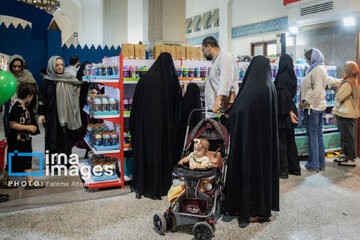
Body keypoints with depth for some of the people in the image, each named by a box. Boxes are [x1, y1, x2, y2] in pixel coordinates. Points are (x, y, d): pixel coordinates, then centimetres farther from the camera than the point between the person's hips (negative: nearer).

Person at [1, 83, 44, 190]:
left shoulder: (23, 105, 7)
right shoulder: (17, 106, -21)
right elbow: (12, 124, -24)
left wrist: (32, 127, 9)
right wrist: (28, 127, -21)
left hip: (25, 139, 9)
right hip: (16, 140, -9)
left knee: (27, 160, 11)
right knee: (15, 161, 5)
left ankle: (30, 182, 17)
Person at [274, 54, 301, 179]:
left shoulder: (282, 77, -15)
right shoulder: (292, 76, 9)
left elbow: (284, 95, -20)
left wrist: (289, 111, -20)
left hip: (283, 113, -8)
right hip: (291, 109, 8)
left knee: (281, 141, -1)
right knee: (290, 140, 15)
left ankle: (283, 170, 4)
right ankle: (295, 168, 23)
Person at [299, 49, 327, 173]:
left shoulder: (317, 70, -15)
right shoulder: (322, 68, 16)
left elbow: (317, 90, -24)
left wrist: (305, 101, -18)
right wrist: (306, 101, 17)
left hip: (312, 107, -10)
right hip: (319, 105, 10)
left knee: (312, 137, -4)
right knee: (319, 136, 14)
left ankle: (313, 166, 3)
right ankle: (321, 164, 22)